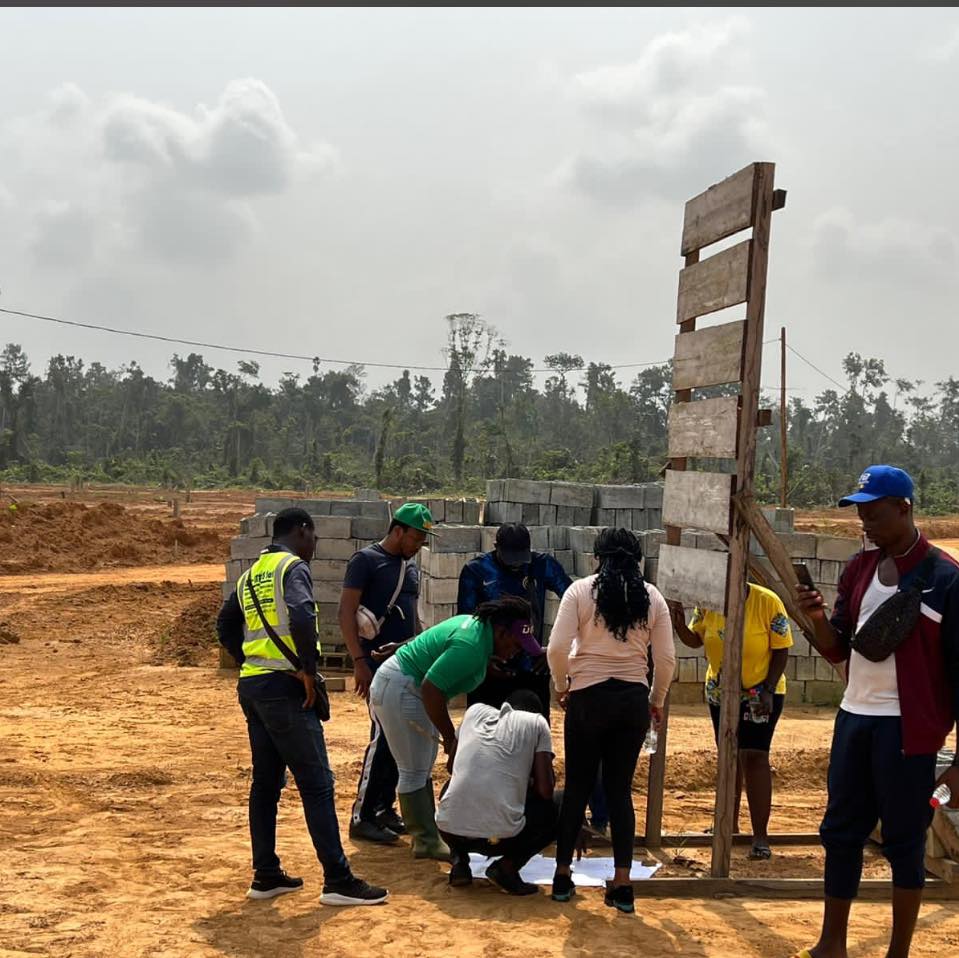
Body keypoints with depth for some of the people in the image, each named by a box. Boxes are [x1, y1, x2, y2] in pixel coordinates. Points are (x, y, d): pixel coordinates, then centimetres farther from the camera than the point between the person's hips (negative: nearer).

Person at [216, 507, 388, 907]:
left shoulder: (252, 574, 19)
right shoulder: (293, 566, -8)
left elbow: (225, 625, 27)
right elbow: (301, 615, -26)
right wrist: (309, 668, -18)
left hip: (251, 684, 9)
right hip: (284, 685, -9)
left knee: (266, 782, 14)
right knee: (316, 783, -5)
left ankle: (266, 876, 19)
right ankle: (337, 880, -3)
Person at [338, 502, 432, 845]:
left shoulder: (410, 566, 16)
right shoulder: (366, 560, -8)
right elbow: (346, 613, -13)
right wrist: (360, 661, -20)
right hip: (378, 664, -8)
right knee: (383, 737, -11)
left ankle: (385, 808, 20)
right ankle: (361, 817, -4)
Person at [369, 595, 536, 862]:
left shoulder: (476, 624, 4)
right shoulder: (471, 645, -27)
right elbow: (431, 687, -31)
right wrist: (450, 738, -23)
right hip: (399, 690, -11)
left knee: (422, 767, 16)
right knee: (415, 771, -5)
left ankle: (427, 835, 23)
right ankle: (427, 842, 2)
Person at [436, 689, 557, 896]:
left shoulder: (475, 710, 18)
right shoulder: (537, 722, 9)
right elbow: (545, 791, 3)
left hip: (449, 830, 4)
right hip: (500, 837, -3)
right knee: (555, 812, 25)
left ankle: (459, 862, 17)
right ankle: (507, 866, 4)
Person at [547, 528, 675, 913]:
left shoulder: (580, 591, -2)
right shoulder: (652, 597, 4)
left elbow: (557, 648, -9)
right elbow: (666, 658, 2)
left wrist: (562, 687, 7)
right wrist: (657, 700, 16)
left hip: (589, 695, -2)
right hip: (634, 698, 2)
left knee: (577, 787, 10)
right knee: (620, 789, 8)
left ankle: (563, 873, 18)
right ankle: (622, 883, 6)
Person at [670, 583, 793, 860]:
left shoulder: (768, 602, -19)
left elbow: (781, 650, -14)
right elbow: (695, 640, 3)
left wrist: (768, 690, -20)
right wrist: (678, 623, -18)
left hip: (760, 694, -5)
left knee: (754, 756, -11)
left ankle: (760, 836, -7)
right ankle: (730, 822, 27)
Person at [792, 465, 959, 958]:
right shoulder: (859, 569, 8)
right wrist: (818, 617, -10)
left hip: (906, 728, -6)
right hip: (854, 717, 7)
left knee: (904, 841, 3)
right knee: (841, 831, 12)